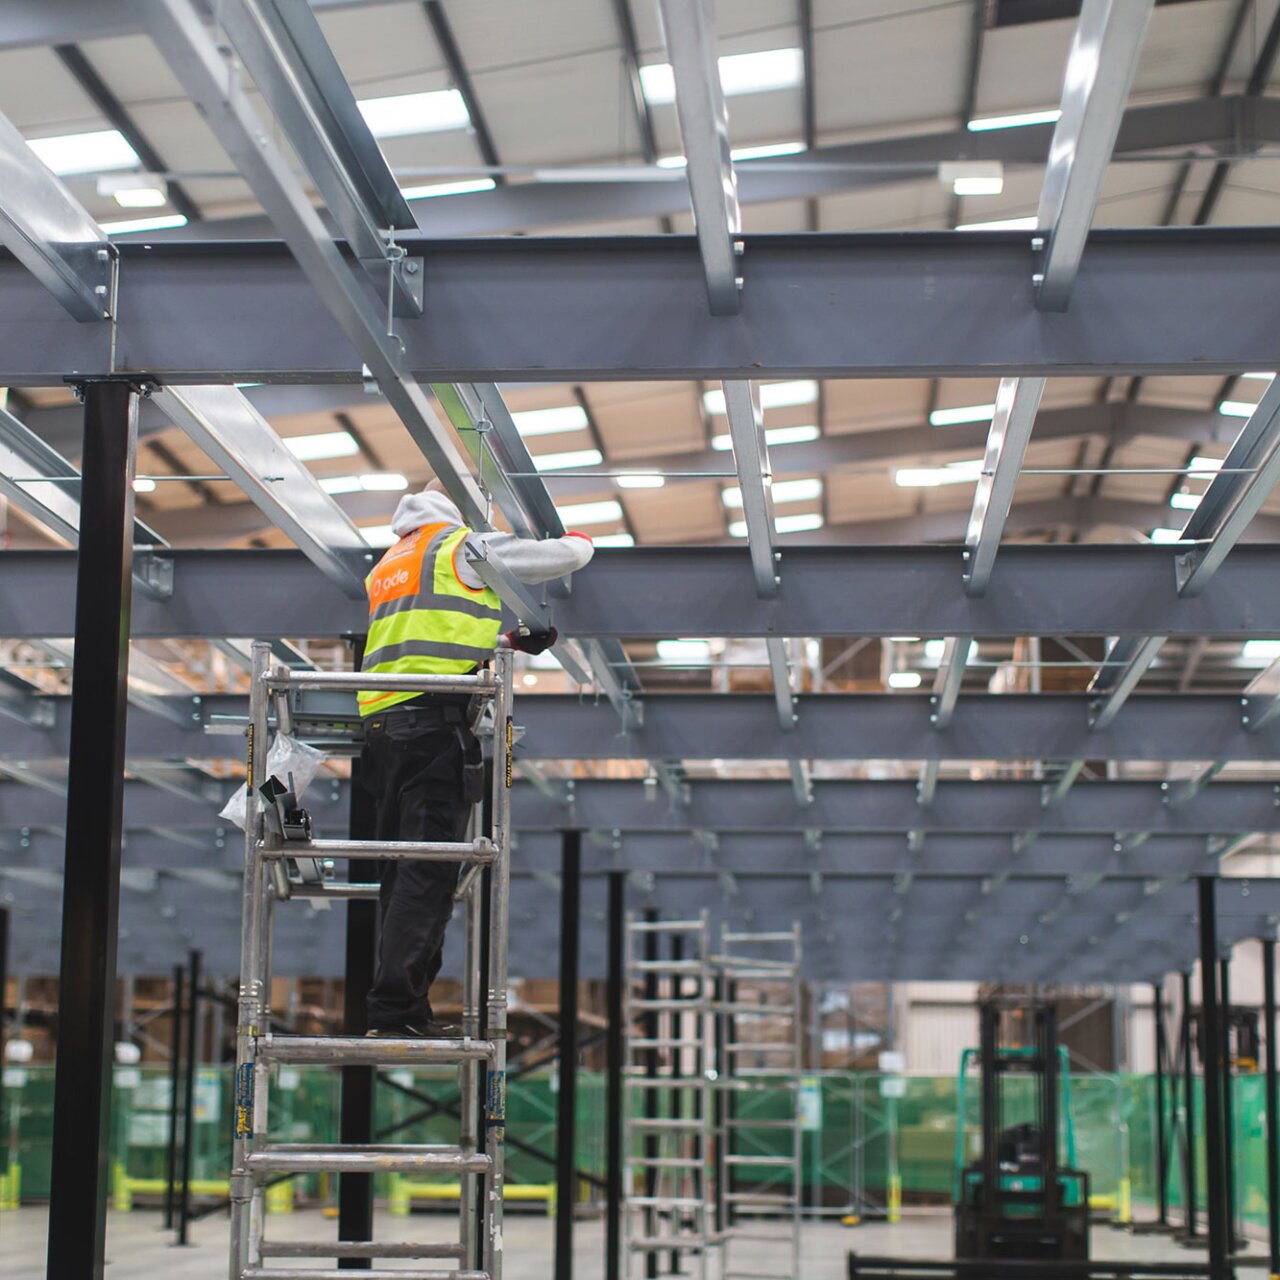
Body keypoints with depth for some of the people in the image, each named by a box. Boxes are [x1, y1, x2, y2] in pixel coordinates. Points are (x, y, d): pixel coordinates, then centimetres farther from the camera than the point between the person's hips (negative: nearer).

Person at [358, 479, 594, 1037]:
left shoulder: (386, 564, 27)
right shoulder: (466, 546, 4)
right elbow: (568, 554, 5)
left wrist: (507, 641, 28)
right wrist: (579, 540, 28)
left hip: (380, 721, 8)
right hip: (435, 721, -8)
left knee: (401, 872, 10)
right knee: (429, 872, -10)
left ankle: (398, 1003, 10)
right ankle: (396, 1006, -16)